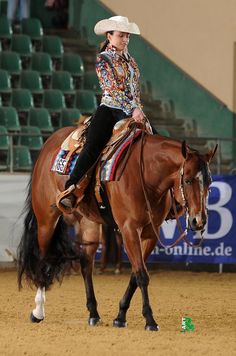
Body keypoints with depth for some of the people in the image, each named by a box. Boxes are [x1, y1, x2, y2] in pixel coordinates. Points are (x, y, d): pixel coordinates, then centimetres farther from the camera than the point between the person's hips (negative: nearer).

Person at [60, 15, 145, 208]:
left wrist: (138, 109, 4)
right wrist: (133, 109, -21)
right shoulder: (103, 60, -1)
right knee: (92, 148, -23)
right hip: (109, 111, -7)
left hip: (132, 112, 7)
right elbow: (113, 88, -12)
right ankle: (69, 191, -28)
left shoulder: (130, 60, 19)